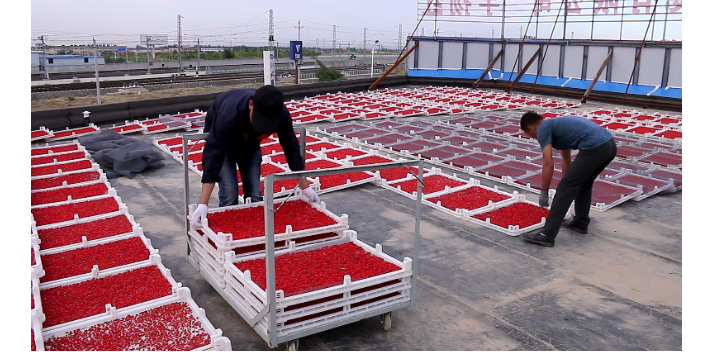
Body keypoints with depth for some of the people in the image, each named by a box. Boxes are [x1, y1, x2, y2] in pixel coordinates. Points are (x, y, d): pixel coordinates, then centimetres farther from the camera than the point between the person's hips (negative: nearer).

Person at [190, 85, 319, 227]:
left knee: (255, 194, 0)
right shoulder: (229, 114, -44)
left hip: (250, 141, 4)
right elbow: (213, 155, -45)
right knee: (229, 195, -13)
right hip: (219, 140, -3)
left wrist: (305, 186, -14)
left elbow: (291, 148, -19)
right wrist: (203, 204, -49)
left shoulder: (281, 114, -32)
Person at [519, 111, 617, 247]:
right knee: (584, 183, 29)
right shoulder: (557, 125, 31)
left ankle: (547, 235, -1)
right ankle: (580, 223, 37)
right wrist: (567, 186, 51)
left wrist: (543, 193, 6)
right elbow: (567, 160, 42)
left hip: (595, 148, -9)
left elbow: (548, 164, -3)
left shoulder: (543, 129, 5)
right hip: (609, 144, 9)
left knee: (565, 189, -3)